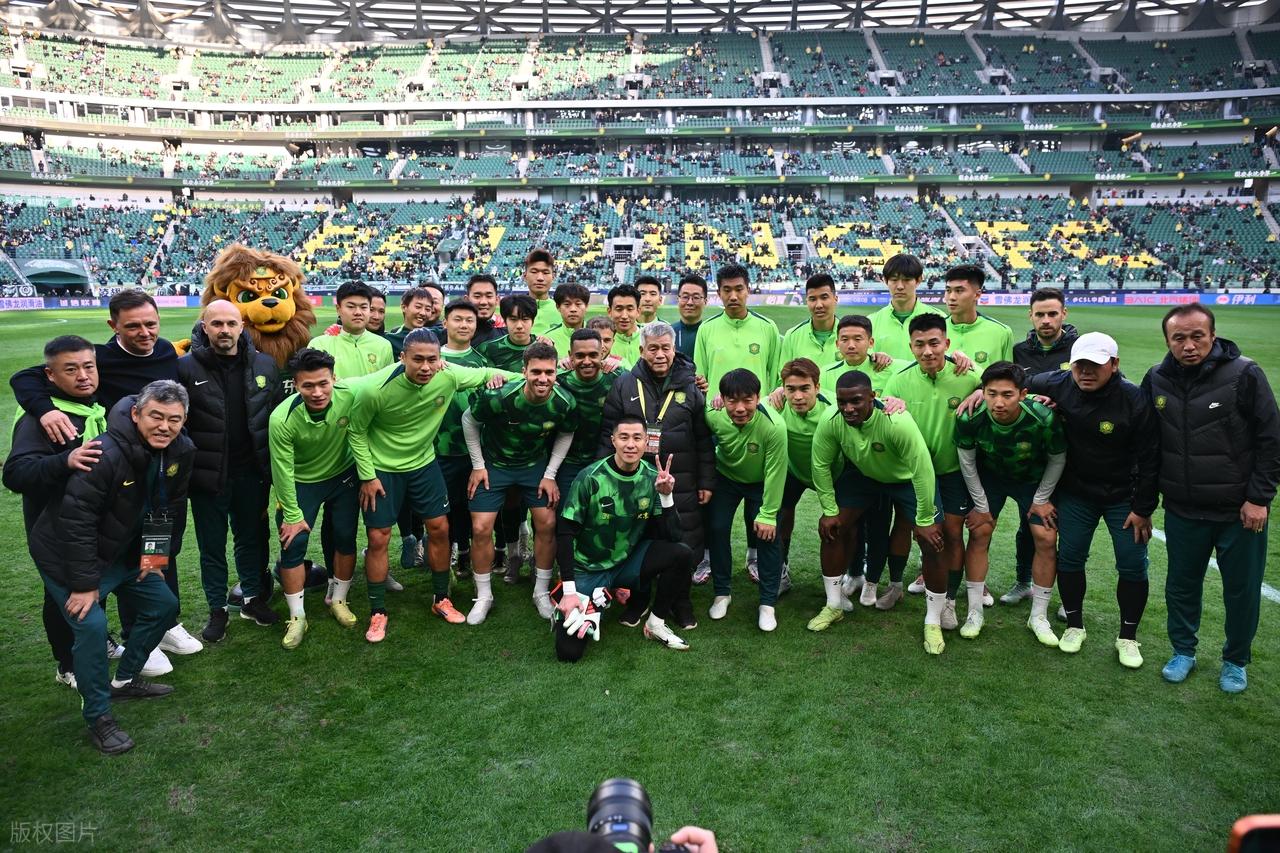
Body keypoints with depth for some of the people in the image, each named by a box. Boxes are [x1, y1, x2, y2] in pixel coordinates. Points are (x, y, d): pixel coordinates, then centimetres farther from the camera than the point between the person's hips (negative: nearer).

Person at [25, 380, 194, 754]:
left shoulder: (181, 451, -11)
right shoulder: (106, 454, -33)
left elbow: (169, 507, 4)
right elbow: (75, 520, -28)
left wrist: (154, 554, 1)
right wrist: (84, 583, -23)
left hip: (123, 551, 8)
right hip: (65, 554, -7)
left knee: (163, 605, 10)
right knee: (92, 626, -19)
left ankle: (125, 680, 30)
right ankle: (98, 719, -1)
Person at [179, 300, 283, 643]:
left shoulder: (264, 365, -1)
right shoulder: (186, 367, -9)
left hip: (252, 473, 2)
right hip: (208, 474, -2)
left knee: (253, 538, 18)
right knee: (212, 546, 13)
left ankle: (254, 598, 36)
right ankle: (217, 609, 29)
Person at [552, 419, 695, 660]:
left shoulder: (653, 479, -8)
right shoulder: (591, 478, -18)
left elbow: (672, 537, -10)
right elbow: (565, 534, -14)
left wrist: (666, 495, -25)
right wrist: (569, 592, -18)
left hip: (630, 562, 3)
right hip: (589, 568, -3)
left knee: (681, 554, -21)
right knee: (569, 651, -17)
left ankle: (656, 623, -1)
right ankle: (590, 607, 16)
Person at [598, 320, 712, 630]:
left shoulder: (690, 388, 3)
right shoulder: (624, 385, 3)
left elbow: (704, 440, 5)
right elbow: (608, 435, 4)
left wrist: (706, 482, 3)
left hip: (680, 485, 0)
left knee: (682, 545, 4)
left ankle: (681, 601, 25)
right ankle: (637, 598, 28)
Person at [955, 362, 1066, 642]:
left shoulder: (1044, 419, -35)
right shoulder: (970, 419, -32)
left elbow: (1057, 460, -13)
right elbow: (967, 462, -13)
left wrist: (1041, 499, -5)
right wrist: (980, 505, -6)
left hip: (1034, 479, 0)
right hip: (989, 476, 1)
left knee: (1046, 538, -6)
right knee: (979, 533, -5)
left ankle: (1039, 617, 11)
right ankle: (975, 613, 8)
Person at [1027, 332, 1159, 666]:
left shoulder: (1135, 401, -21)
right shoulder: (1058, 385, -14)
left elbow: (1150, 459, -14)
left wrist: (1143, 509, -12)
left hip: (1123, 497, -2)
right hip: (1075, 493, 2)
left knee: (1133, 566, 3)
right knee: (1069, 559, 7)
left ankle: (1128, 637, 21)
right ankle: (1074, 626, 27)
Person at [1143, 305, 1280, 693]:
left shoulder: (1244, 375, -13)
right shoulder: (1156, 380, -3)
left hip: (1240, 511, -3)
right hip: (1181, 511, 3)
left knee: (1242, 590, 11)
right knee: (1181, 585, 15)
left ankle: (1235, 662, 31)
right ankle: (1183, 652, 34)